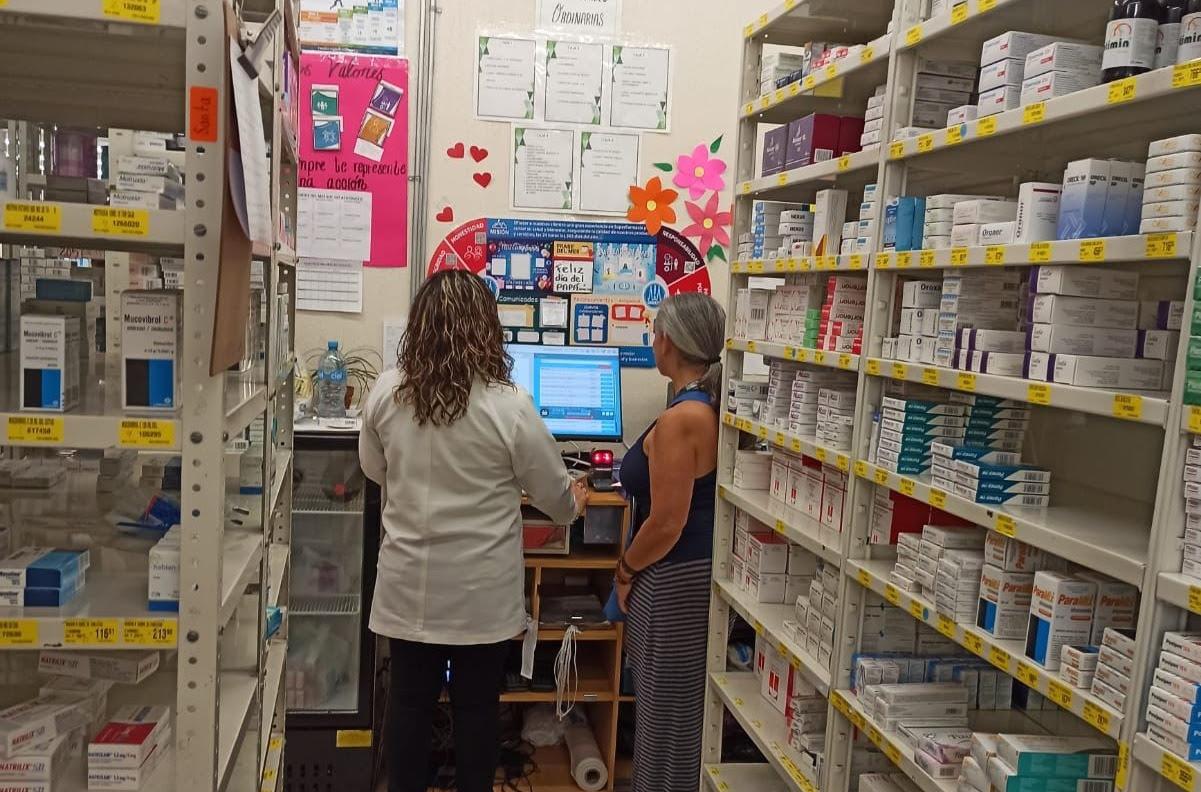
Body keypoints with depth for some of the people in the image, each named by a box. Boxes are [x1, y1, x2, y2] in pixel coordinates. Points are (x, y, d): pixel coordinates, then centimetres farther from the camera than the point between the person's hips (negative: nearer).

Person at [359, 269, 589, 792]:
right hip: (482, 591, -3)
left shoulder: (385, 392, -6)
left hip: (409, 584, 3)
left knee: (409, 702, 16)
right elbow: (555, 496, -4)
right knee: (477, 707, 13)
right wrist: (574, 504, 19)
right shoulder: (508, 406, -16)